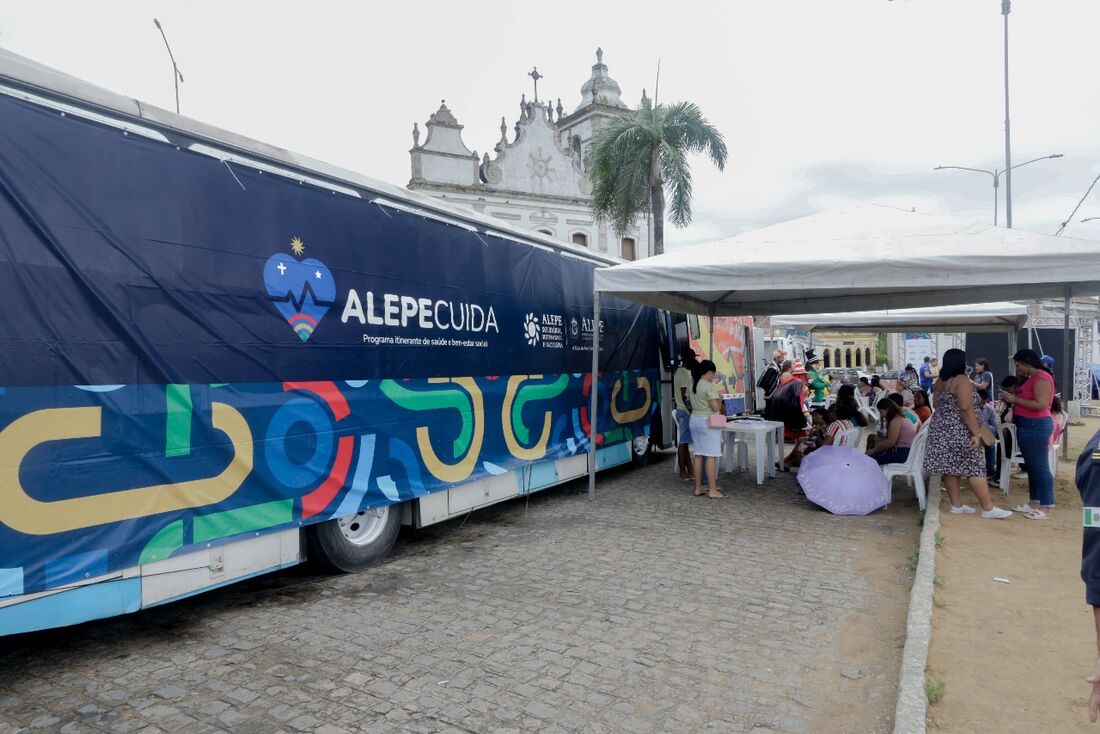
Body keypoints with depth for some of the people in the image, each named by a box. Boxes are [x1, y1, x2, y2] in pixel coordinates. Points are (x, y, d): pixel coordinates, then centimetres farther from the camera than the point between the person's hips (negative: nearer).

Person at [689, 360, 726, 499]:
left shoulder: (693, 385, 9)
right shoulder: (710, 386, -15)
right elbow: (716, 407, -17)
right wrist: (720, 400, 1)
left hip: (695, 419, 8)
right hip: (708, 421, -8)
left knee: (698, 454, 10)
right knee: (711, 455, -5)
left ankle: (698, 487, 14)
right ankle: (712, 490, -4)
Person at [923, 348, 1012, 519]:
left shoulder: (939, 381, 11)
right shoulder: (962, 381, -15)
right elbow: (966, 409, -21)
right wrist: (975, 433, -19)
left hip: (940, 428, 8)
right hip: (958, 430, -8)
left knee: (950, 467, 8)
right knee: (974, 467, -3)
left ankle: (957, 505, 12)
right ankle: (988, 508, 1)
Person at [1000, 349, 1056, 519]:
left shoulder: (1041, 378, -14)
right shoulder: (1031, 378, 16)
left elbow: (1041, 404, -23)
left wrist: (1014, 399, -18)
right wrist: (1011, 399, 4)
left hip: (1036, 426, -10)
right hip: (1026, 427, 10)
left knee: (1040, 468, -5)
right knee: (1031, 467, 14)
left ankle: (1046, 508, 0)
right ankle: (1034, 503, 22)